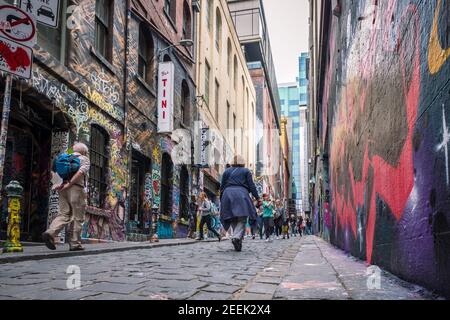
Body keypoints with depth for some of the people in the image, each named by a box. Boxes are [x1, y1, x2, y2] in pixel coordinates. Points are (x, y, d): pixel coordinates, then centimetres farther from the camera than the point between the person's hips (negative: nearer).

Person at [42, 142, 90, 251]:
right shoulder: (85, 159, 5)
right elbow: (81, 172, -14)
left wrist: (60, 184, -1)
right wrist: (69, 184, -16)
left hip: (63, 189, 5)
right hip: (76, 189, -5)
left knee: (64, 214, 6)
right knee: (78, 217, 2)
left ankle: (50, 233, -16)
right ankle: (75, 244, 3)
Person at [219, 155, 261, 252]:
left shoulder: (226, 171, 17)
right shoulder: (246, 171, 11)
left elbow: (222, 187, 15)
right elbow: (252, 186, 3)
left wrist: (221, 200, 21)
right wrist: (257, 198, 4)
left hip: (228, 195, 3)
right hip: (241, 195, -3)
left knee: (233, 220, 11)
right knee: (242, 220, -5)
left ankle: (237, 237, 4)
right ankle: (237, 237, -28)